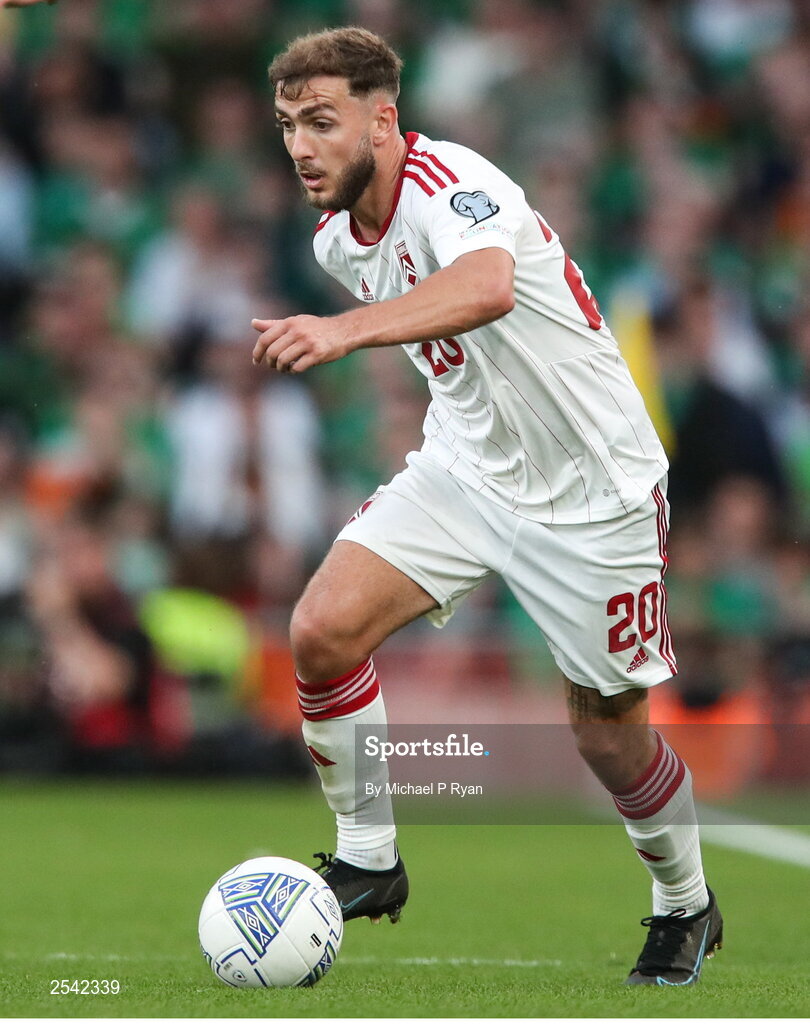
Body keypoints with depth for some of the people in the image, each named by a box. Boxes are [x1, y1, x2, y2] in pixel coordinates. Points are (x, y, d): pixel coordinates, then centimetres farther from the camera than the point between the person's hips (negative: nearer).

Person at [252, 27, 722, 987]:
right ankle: (367, 862, 2)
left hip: (590, 490, -6)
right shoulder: (338, 236, -1)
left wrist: (343, 329, -65)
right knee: (321, 630, -15)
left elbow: (487, 288, -52)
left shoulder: (451, 183, -27)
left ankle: (685, 907, 32)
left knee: (609, 735, 5)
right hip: (464, 466, 7)